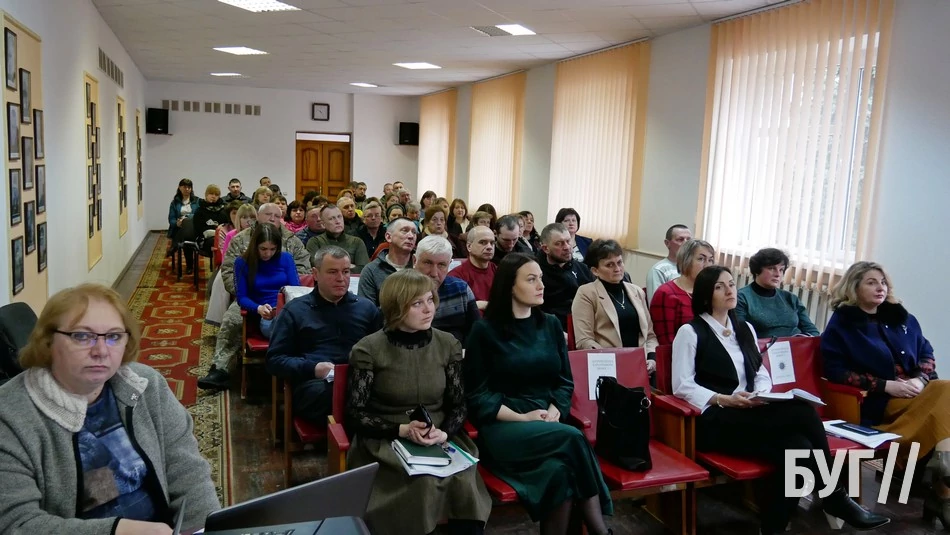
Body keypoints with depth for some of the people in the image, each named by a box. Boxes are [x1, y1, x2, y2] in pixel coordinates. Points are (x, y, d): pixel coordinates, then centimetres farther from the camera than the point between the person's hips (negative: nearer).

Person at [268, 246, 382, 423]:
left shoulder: (367, 308, 25)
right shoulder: (295, 310, 17)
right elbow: (274, 360, 11)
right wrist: (312, 368, -6)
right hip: (315, 384, -1)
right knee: (324, 392, -39)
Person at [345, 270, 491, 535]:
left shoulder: (448, 344, 5)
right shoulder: (368, 350, -6)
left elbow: (459, 405, 7)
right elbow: (355, 414, -4)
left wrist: (444, 432, -14)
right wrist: (401, 430, -17)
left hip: (441, 439, 3)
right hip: (385, 441, -3)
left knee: (464, 480, -27)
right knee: (425, 482, -31)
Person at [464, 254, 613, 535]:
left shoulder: (551, 325, 13)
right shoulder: (484, 330, -1)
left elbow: (565, 381, 13)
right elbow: (476, 395, -3)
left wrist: (554, 412, -7)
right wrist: (522, 418, -14)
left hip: (549, 424, 4)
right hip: (502, 428, -3)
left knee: (560, 469, -32)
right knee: (572, 438, -30)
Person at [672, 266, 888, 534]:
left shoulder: (745, 329, 22)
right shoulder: (690, 331, 1)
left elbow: (762, 375, 19)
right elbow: (682, 386, -7)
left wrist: (761, 395, -4)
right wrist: (723, 399, -19)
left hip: (750, 417, 7)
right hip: (715, 421, -6)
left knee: (798, 447, -28)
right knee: (803, 412, -26)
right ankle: (835, 497, -10)